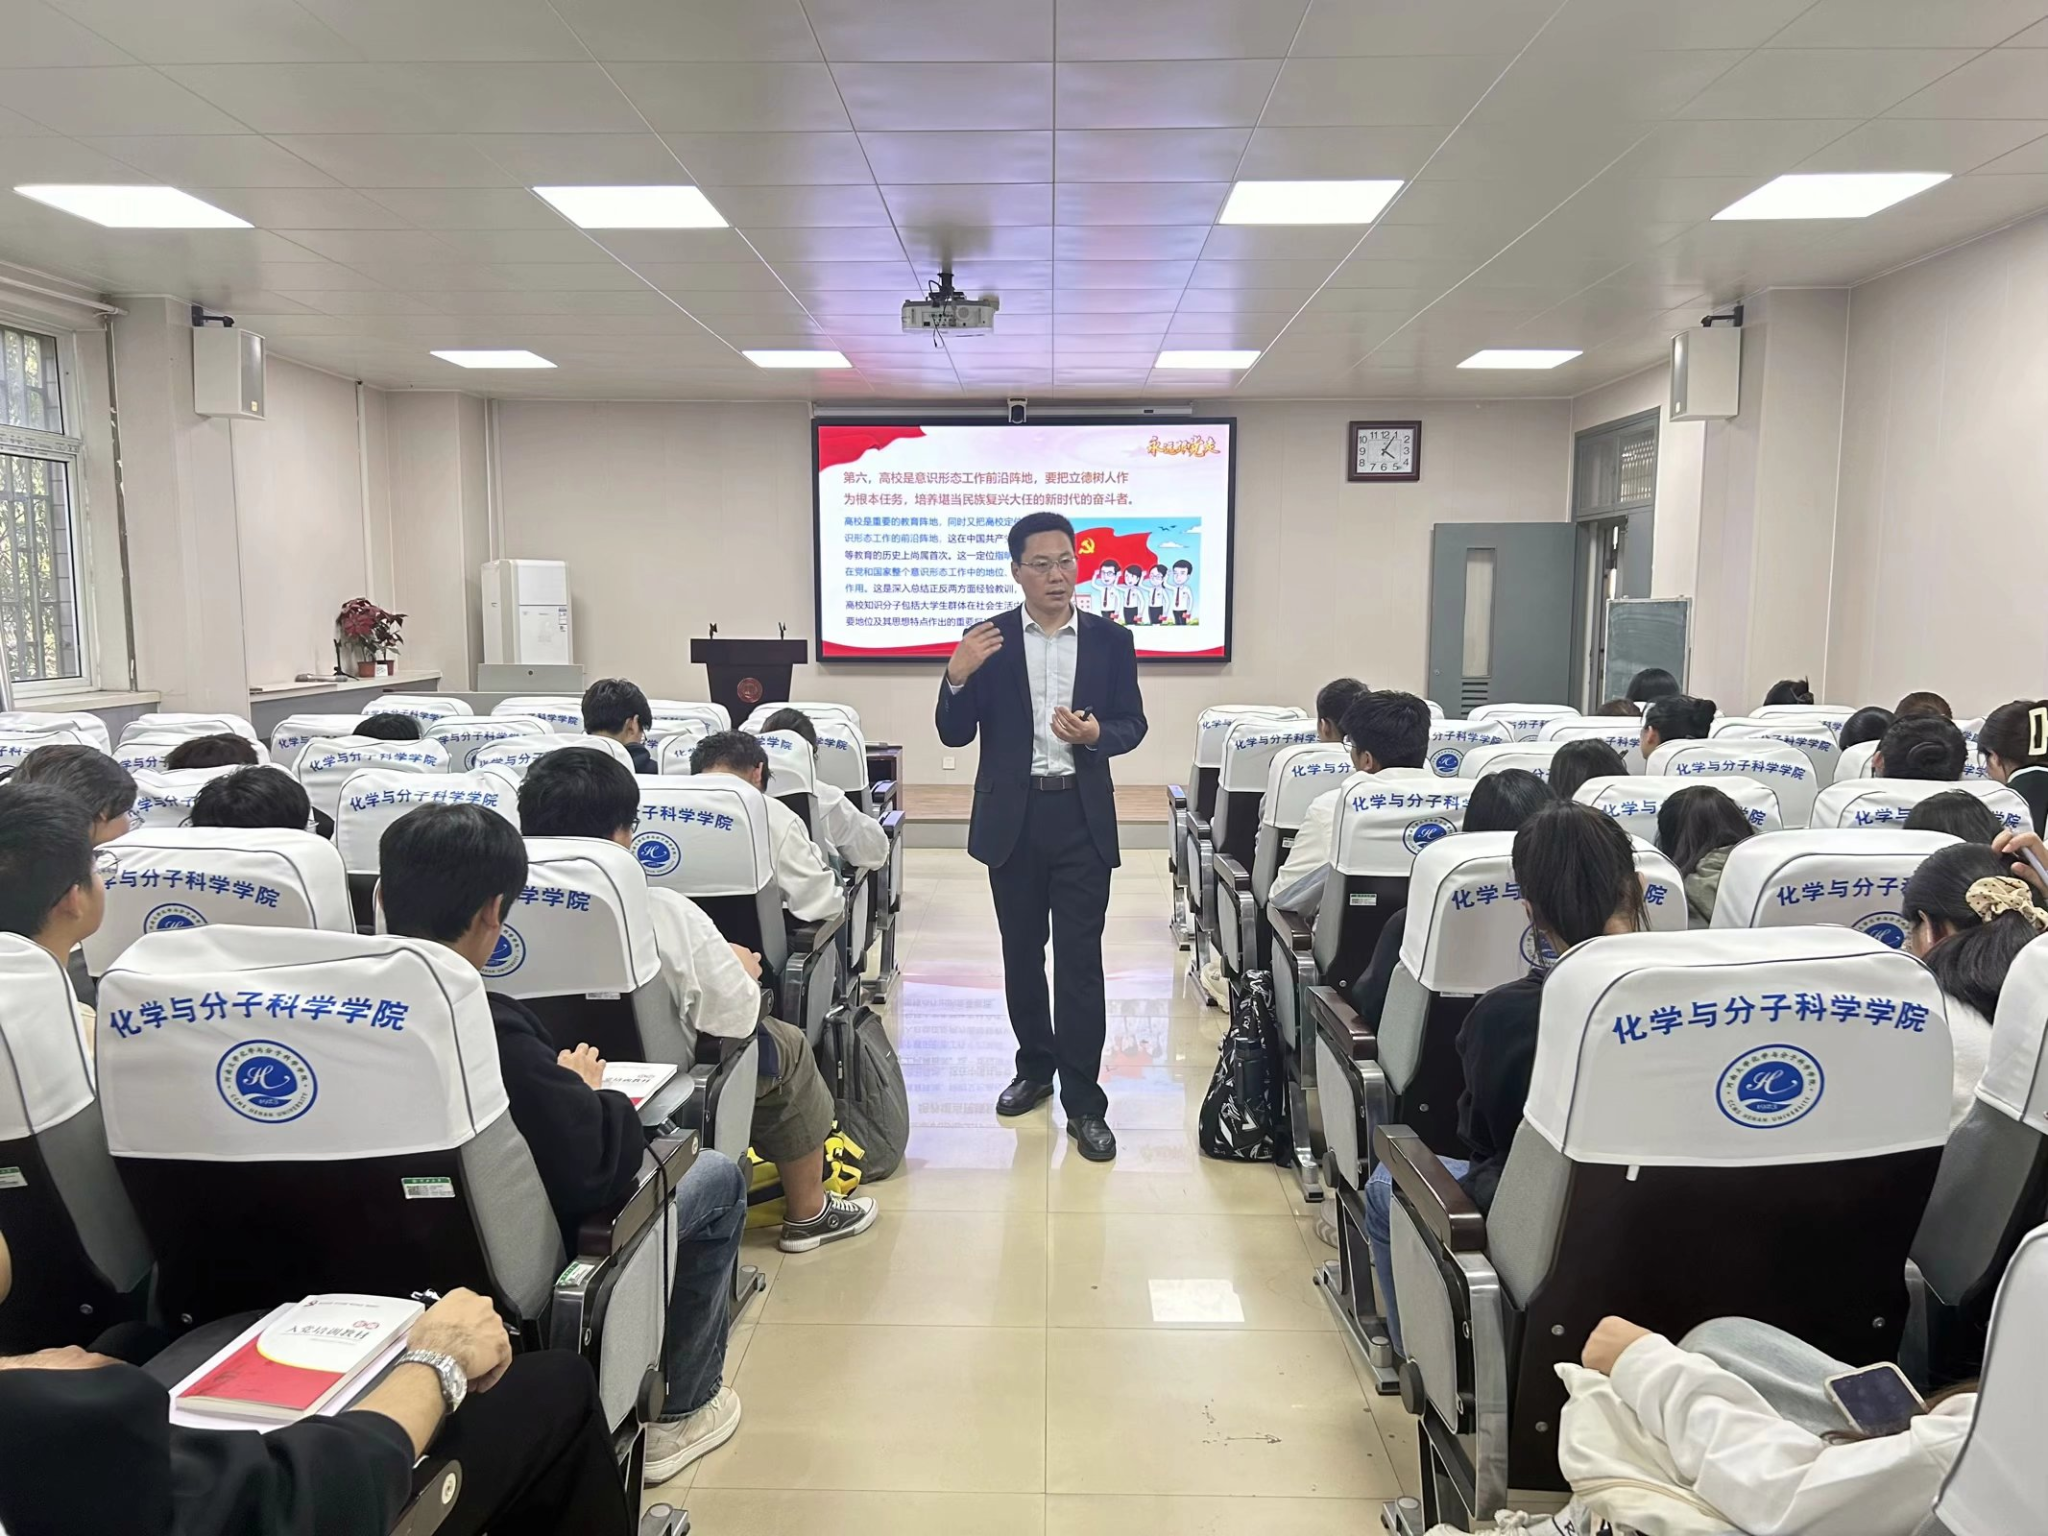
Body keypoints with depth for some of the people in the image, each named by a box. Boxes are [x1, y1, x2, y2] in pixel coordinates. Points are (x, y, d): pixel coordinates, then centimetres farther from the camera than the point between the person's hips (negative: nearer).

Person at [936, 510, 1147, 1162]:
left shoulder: (1111, 641, 2)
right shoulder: (987, 641, 0)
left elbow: (1132, 725, 5)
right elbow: (955, 735, -2)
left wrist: (1096, 733, -17)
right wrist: (957, 676, -21)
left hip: (1082, 817, -1)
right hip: (1013, 816, 1)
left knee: (1079, 959, -3)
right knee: (1021, 953, 14)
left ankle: (1083, 1102, 3)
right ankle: (1034, 1066, 32)